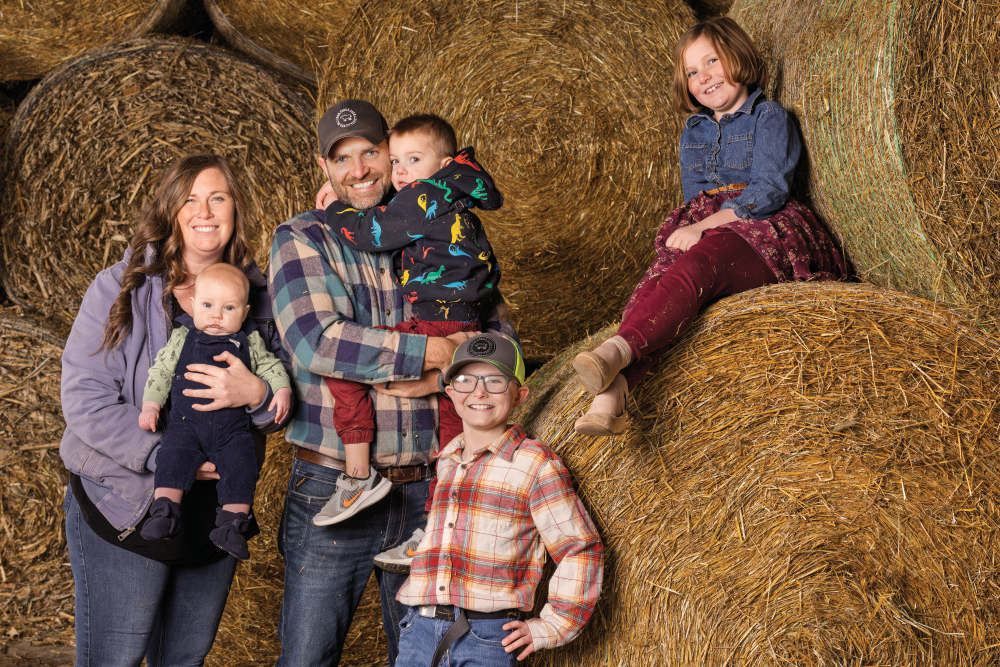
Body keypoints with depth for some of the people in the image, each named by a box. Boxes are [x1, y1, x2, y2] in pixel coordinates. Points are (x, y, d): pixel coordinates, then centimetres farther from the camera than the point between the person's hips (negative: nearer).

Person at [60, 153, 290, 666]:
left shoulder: (258, 296, 4)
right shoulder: (121, 288, -7)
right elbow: (85, 399, -13)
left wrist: (256, 393, -21)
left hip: (216, 514, 4)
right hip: (124, 509, -4)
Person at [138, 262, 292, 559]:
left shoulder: (249, 342, 7)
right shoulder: (183, 338, 6)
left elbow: (270, 365, 14)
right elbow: (161, 370, 9)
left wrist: (282, 390, -5)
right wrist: (150, 405, -1)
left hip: (233, 429, 1)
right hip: (186, 424, -1)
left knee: (241, 468, -15)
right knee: (173, 460, -23)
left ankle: (232, 526, -8)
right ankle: (164, 514, -19)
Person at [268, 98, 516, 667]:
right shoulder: (302, 240, 0)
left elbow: (500, 333, 5)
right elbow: (314, 342, -15)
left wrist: (440, 377, -14)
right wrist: (432, 351, -16)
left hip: (427, 489, 3)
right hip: (331, 488, -2)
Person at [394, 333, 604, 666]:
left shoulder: (535, 464, -1)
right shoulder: (443, 461, 14)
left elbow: (581, 550, 1)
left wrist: (549, 627, -4)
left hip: (488, 638, -5)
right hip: (419, 631, 5)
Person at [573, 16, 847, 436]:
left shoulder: (767, 117, 7)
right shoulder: (694, 130, 27)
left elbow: (769, 191, -7)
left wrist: (701, 228, -16)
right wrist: (686, 230, -2)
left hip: (762, 238, -5)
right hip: (699, 238, 5)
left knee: (696, 266, -38)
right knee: (655, 283, -31)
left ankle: (615, 351, -63)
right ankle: (610, 393, -56)